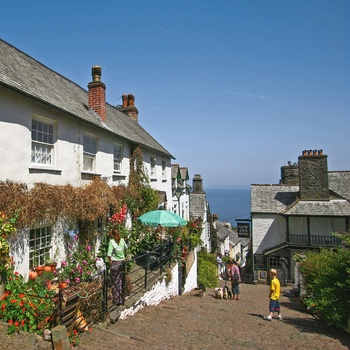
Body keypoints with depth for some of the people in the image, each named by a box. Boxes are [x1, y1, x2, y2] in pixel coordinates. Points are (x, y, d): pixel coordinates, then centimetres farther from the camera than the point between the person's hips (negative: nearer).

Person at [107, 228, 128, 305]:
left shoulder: (111, 241, -14)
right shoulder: (122, 240, 0)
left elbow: (109, 254, -19)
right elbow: (126, 248, 17)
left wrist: (110, 261, -6)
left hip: (115, 263, -5)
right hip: (122, 262, 5)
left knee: (115, 282, 6)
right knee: (121, 281, 15)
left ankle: (117, 300, 12)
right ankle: (122, 298, 24)